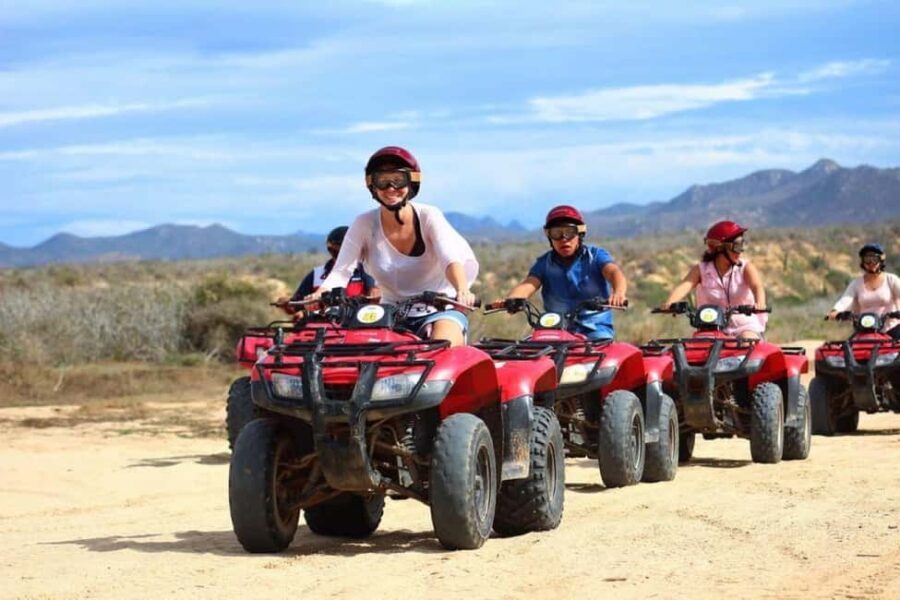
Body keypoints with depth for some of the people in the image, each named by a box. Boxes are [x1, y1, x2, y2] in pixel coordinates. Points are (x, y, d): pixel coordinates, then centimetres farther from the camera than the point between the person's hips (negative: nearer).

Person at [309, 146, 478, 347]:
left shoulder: (428, 217, -7)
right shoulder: (364, 225, -2)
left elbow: (451, 258, -22)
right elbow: (341, 271, -10)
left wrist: (462, 291, -45)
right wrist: (318, 296, -33)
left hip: (439, 313, -3)